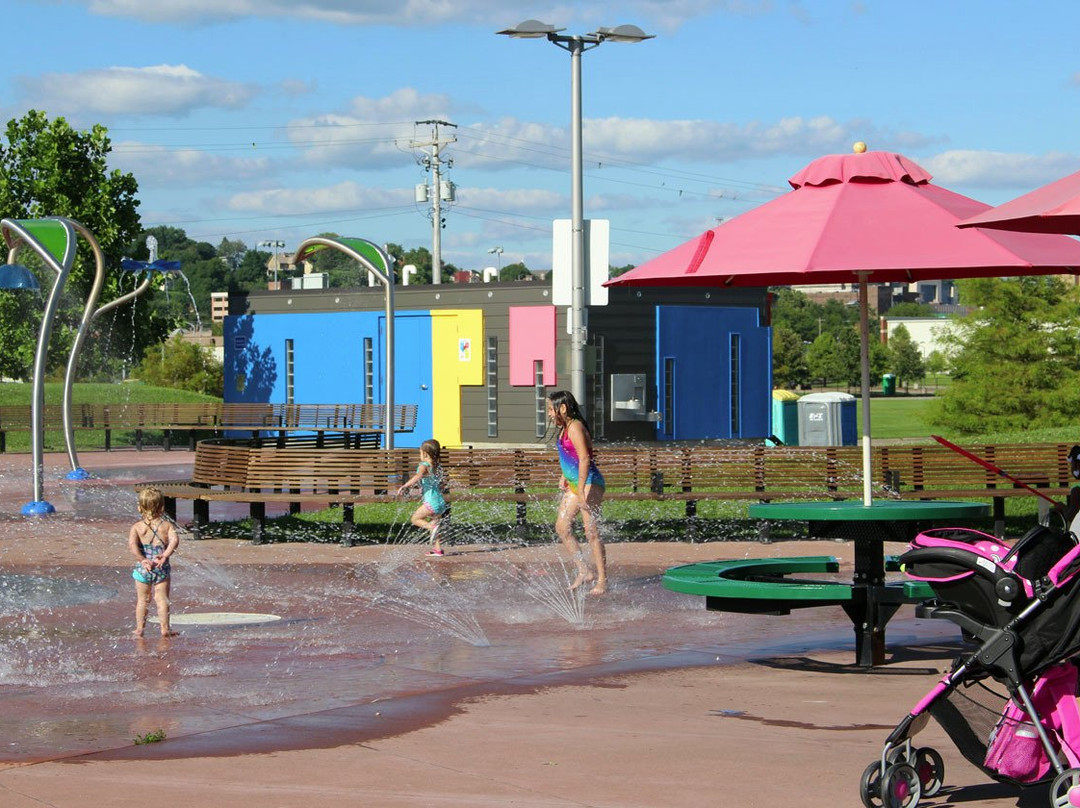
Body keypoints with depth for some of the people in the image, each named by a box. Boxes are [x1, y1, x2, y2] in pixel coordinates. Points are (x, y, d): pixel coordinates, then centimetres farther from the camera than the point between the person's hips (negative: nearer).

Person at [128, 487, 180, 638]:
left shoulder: (137, 527, -4)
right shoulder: (166, 525, -3)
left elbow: (132, 544, -19)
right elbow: (174, 540, -20)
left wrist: (142, 559, -23)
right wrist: (166, 555, -25)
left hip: (143, 568, 0)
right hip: (162, 568, 0)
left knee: (142, 599, 12)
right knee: (162, 598, 7)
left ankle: (139, 629, 17)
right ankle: (165, 628, 7)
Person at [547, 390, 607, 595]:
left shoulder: (575, 427, -16)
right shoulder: (563, 429, 14)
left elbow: (585, 459, -23)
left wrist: (581, 491, -27)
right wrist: (564, 477, 15)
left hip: (589, 483, -10)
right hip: (573, 483, 10)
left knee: (591, 532, -8)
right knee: (562, 527, 6)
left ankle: (602, 581, -3)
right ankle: (584, 571, 13)